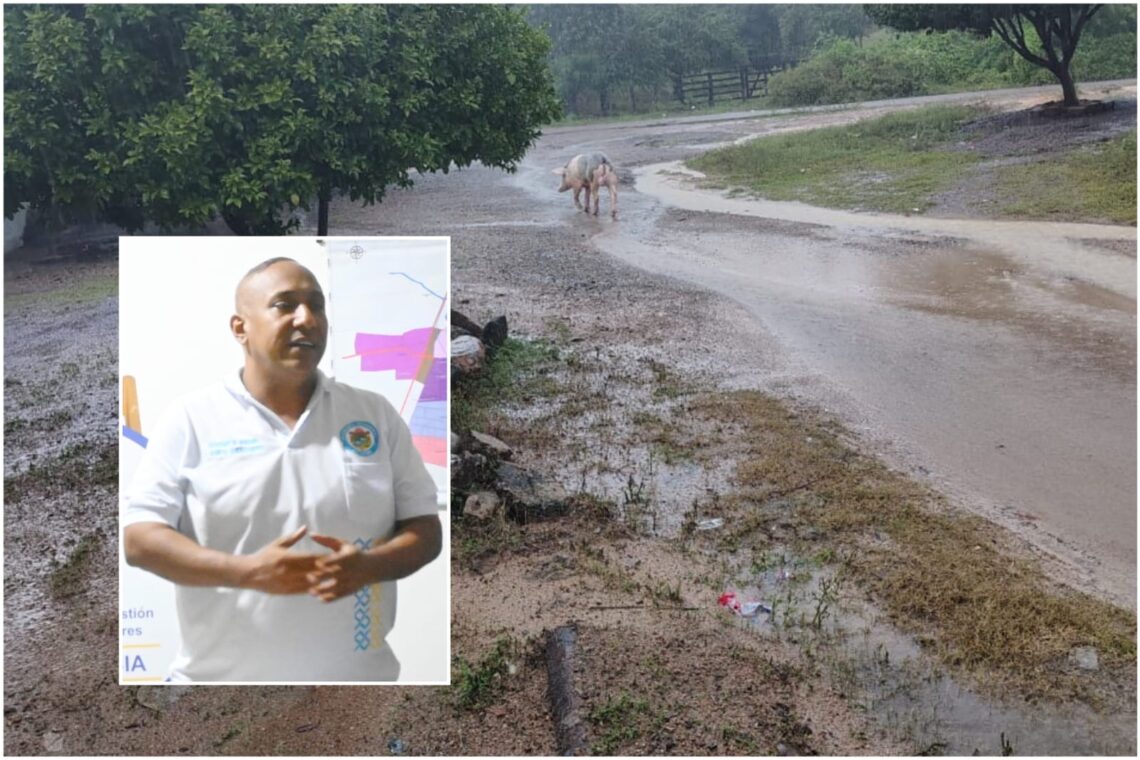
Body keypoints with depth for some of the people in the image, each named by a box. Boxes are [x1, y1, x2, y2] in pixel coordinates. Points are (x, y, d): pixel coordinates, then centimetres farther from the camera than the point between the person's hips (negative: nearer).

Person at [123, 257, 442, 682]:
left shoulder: (376, 416, 4)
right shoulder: (191, 420, -2)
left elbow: (425, 528, 4)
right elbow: (138, 538, -6)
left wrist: (369, 565, -17)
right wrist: (246, 571, -20)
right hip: (222, 675, -1)